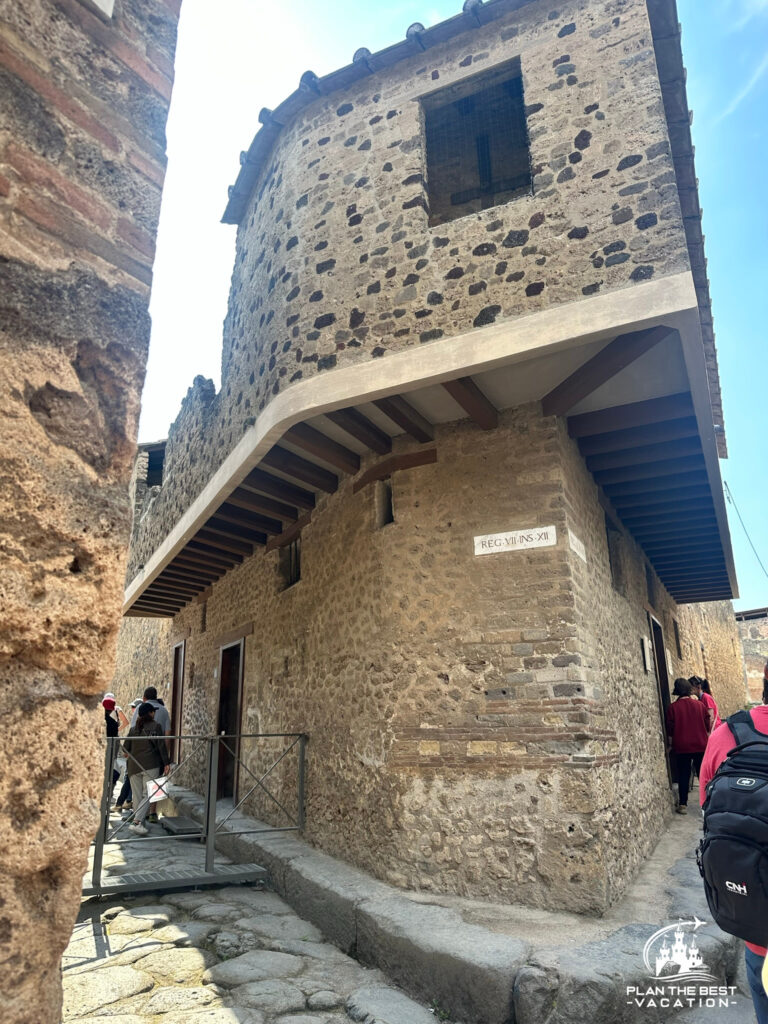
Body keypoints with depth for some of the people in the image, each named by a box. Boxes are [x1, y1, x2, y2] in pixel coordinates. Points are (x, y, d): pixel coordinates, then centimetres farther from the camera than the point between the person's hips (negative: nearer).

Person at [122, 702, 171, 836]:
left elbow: (125, 746, 13)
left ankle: (139, 823, 16)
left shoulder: (134, 729, 10)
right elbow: (162, 746, -6)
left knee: (137, 795, 12)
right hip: (151, 765, -5)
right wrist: (166, 762, 0)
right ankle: (136, 822, -18)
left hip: (134, 765, 5)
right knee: (147, 794, -4)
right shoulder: (156, 727, -3)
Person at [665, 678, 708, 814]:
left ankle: (683, 805, 6)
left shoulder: (672, 708, -7)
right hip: (700, 746, 2)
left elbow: (670, 730, -3)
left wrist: (670, 745, 12)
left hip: (681, 747, -2)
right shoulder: (699, 704, -1)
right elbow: (707, 725, 8)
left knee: (683, 776, 5)